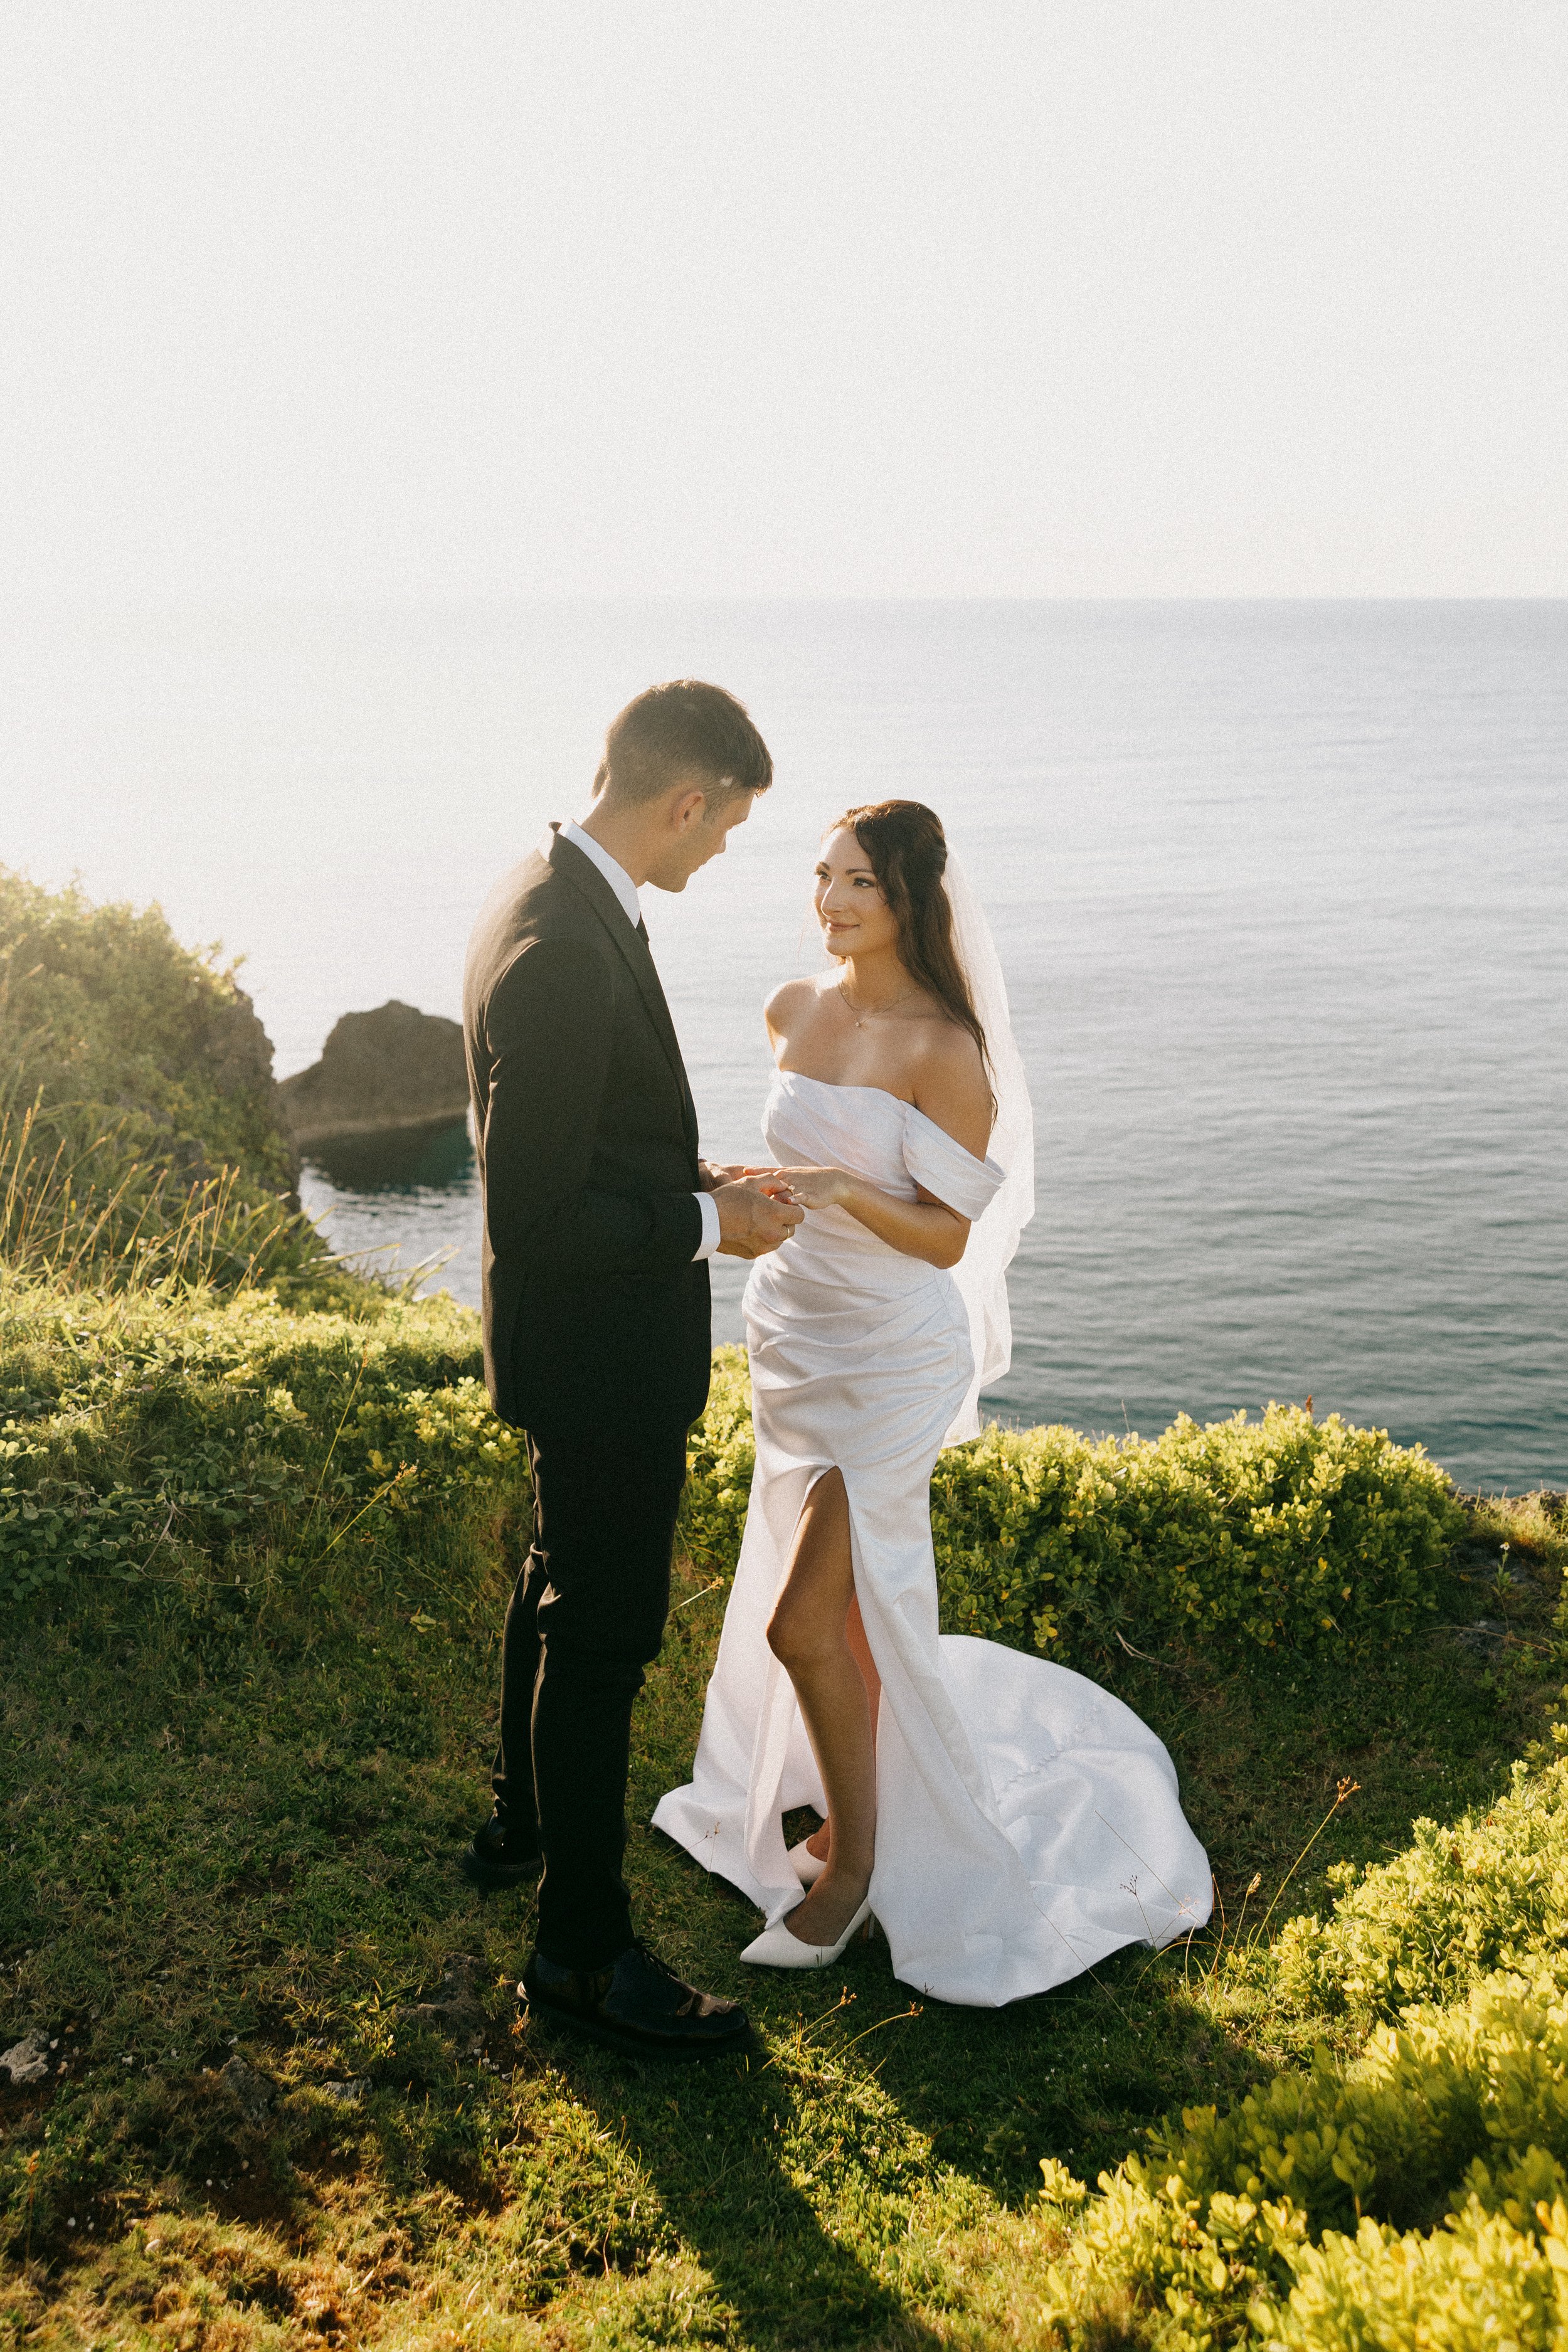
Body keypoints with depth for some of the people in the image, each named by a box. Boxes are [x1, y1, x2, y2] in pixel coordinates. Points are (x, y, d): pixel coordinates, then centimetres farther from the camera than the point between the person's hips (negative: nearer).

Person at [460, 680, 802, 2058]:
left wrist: (701, 1181, 6)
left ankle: (524, 1827, 48)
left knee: (562, 1586, 27)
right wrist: (710, 1224, -18)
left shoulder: (552, 900, 3)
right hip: (600, 1353, -10)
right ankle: (583, 1948, 23)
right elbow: (536, 1215, -29)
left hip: (583, 1341, 10)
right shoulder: (564, 952, -29)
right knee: (602, 1637, 4)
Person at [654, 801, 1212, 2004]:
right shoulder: (797, 1011, 3)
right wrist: (748, 1190, 6)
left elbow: (949, 1236, -16)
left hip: (891, 1354, -6)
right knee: (847, 1604, 18)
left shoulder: (945, 1050, -17)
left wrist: (841, 1191, -29)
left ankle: (855, 1858, 17)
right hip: (794, 1331, 7)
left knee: (805, 1621, -5)